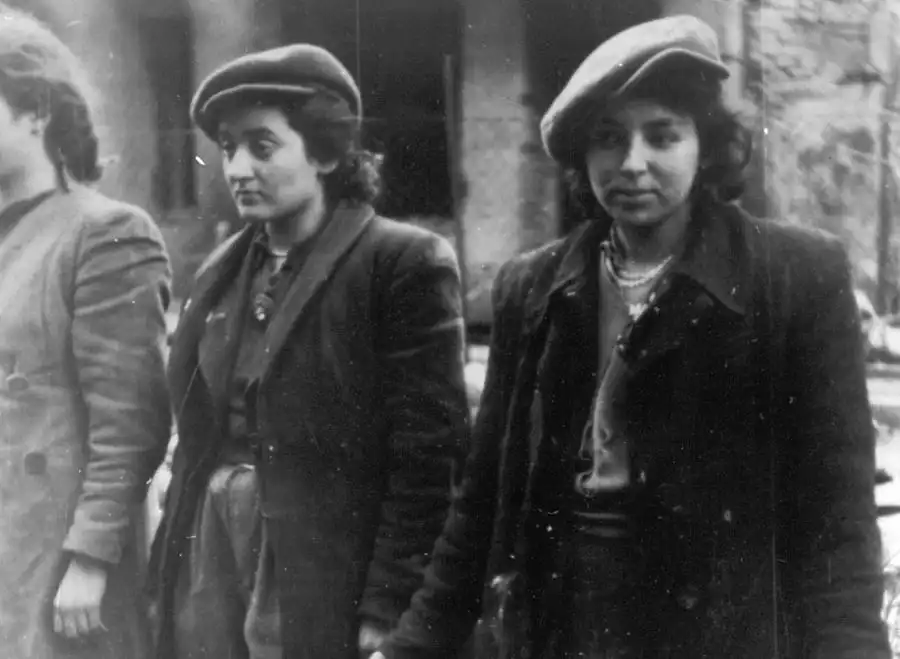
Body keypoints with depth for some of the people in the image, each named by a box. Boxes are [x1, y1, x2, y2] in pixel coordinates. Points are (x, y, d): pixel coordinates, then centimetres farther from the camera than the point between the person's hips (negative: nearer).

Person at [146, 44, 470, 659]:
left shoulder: (405, 263, -9)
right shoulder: (223, 270, 11)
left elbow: (427, 462, -12)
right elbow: (196, 437, 14)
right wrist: (169, 572, 8)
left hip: (324, 584, -5)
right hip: (206, 557, 6)